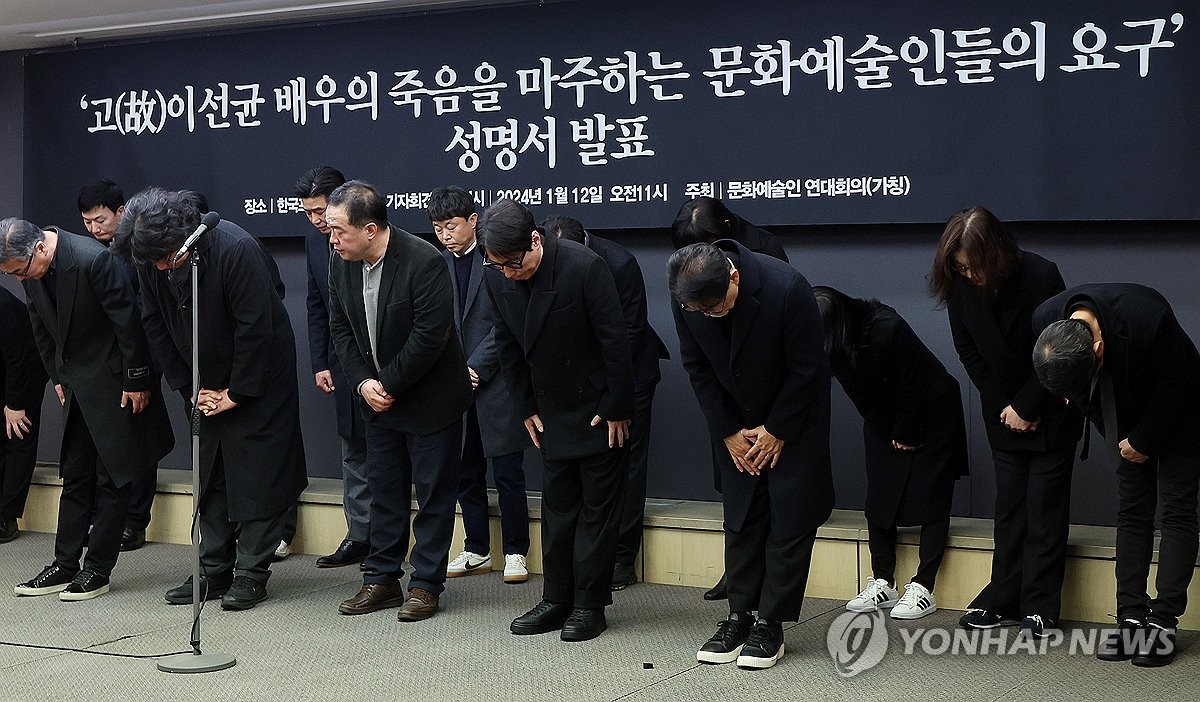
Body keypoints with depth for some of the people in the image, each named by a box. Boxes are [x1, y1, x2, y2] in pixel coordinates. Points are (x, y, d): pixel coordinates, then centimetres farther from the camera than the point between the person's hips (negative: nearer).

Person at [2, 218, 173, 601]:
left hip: (114, 381, -7)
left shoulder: (93, 260, -25)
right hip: (76, 383, 7)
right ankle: (65, 565, 18)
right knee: (75, 476, 12)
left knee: (112, 478, 0)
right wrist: (58, 377, 12)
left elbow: (128, 321, -19)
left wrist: (136, 381, -14)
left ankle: (97, 570, 7)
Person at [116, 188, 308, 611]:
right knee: (210, 477, 10)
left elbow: (256, 329, -24)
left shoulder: (237, 250, -27)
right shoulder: (150, 261, -9)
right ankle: (214, 572, 18)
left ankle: (251, 573, 3)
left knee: (255, 476, -4)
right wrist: (189, 389, -2)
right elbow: (156, 327, 1)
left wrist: (236, 393, -17)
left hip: (256, 379, -6)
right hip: (207, 386, 6)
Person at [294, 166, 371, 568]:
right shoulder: (315, 239, 6)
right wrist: (320, 364, 8)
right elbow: (316, 306, 13)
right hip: (343, 362, 6)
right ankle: (359, 536, 19)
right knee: (353, 448, 11)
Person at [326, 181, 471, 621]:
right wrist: (363, 383, -9)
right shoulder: (342, 264, -2)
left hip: (430, 398, -6)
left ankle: (426, 585, 12)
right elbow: (340, 329, 4)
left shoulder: (424, 262, -23)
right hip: (379, 399, 7)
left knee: (434, 494, 3)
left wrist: (388, 385, -17)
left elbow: (430, 336, -24)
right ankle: (382, 579, 23)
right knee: (384, 490, 13)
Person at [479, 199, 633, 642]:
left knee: (597, 509, 2)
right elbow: (509, 347, 7)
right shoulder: (498, 278, -5)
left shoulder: (584, 267, -23)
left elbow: (615, 342, -18)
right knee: (556, 508, 11)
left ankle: (590, 605, 10)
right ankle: (557, 600, 20)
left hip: (599, 410, -6)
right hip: (553, 413, 6)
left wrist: (616, 409, -14)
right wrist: (526, 407, 6)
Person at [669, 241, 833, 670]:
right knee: (741, 520, 5)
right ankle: (740, 615, 14)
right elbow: (697, 367, -4)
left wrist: (776, 431, -12)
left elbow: (806, 369, -19)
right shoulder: (687, 297, -19)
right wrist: (727, 432, -5)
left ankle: (770, 625, 3)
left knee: (790, 520, -4)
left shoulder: (786, 289, -31)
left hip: (793, 417, -3)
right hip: (737, 422, 4)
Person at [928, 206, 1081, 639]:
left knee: (1044, 506, -3)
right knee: (1009, 505, 6)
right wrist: (1005, 406, -4)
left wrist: (1027, 408, -12)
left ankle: (1040, 606, 2)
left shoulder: (1040, 276, -22)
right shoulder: (959, 286, -11)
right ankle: (1003, 599, 12)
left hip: (1052, 407, -4)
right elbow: (968, 351, 0)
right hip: (1004, 410, 4)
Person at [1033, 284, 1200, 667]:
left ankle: (1163, 623, -4)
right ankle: (1132, 619, 4)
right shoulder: (1046, 321, -24)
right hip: (1132, 424, 5)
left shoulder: (1149, 318, -39)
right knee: (1132, 512, 2)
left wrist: (1143, 440, -13)